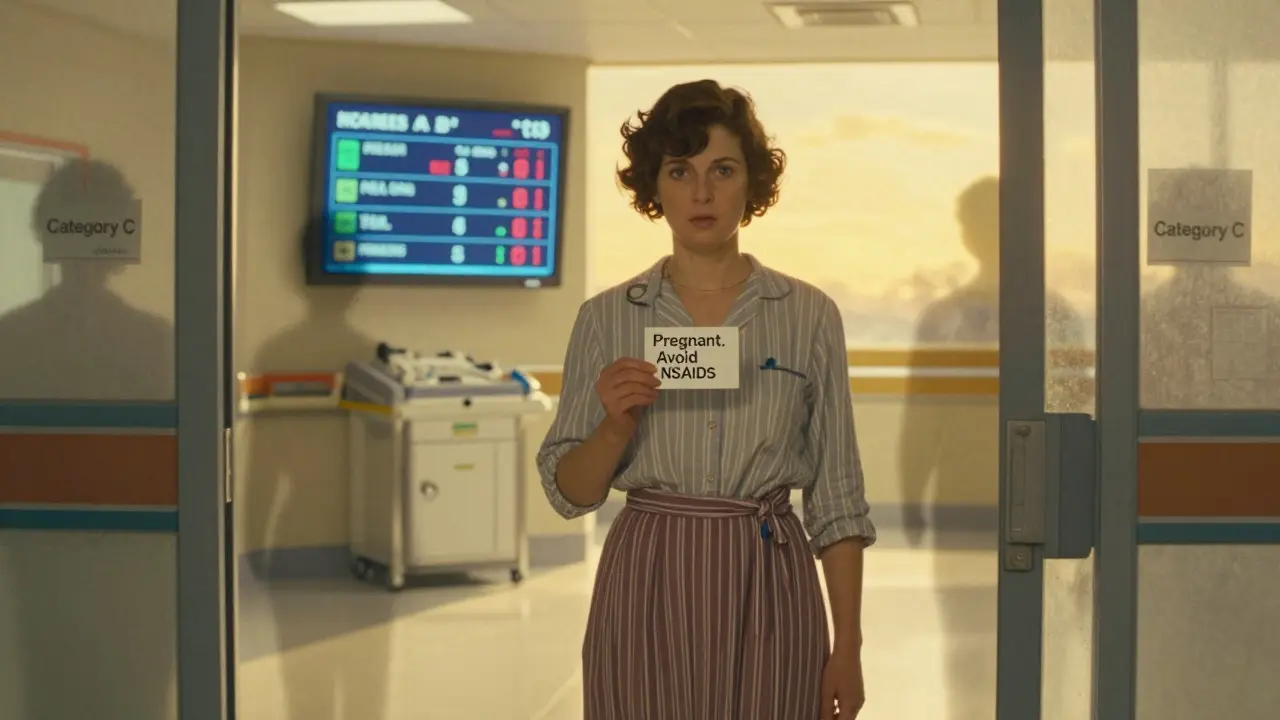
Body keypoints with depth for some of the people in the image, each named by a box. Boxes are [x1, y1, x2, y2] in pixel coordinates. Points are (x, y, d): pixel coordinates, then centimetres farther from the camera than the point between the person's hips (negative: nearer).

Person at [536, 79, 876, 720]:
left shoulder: (810, 315, 1)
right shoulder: (606, 318, 2)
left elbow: (836, 499, 1)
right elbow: (568, 493, 3)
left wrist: (848, 647, -3)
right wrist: (617, 425, -16)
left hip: (767, 593, 0)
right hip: (647, 589, 0)